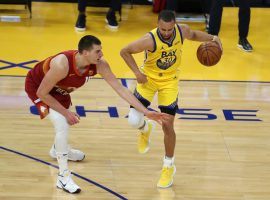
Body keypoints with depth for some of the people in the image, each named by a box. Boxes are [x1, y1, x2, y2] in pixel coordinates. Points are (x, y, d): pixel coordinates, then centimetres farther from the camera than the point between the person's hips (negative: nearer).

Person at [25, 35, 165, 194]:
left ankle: (58, 150, 61)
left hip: (59, 88, 7)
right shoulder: (62, 64, -42)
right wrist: (65, 112, -27)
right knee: (62, 123, -23)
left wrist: (145, 112, -24)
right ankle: (63, 177, -13)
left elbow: (120, 89, -20)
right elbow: (42, 93, -31)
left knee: (68, 119, 26)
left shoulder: (99, 65, -25)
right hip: (36, 86, -7)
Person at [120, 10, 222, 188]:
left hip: (170, 81, 1)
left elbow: (193, 35, 7)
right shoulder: (150, 40, -30)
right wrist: (137, 72, -23)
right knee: (134, 120, -11)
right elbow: (125, 51, -17)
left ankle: (169, 166, 17)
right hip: (148, 78, -1)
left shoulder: (182, 31, -19)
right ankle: (145, 129, 30)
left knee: (168, 124, -2)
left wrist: (212, 38, -8)